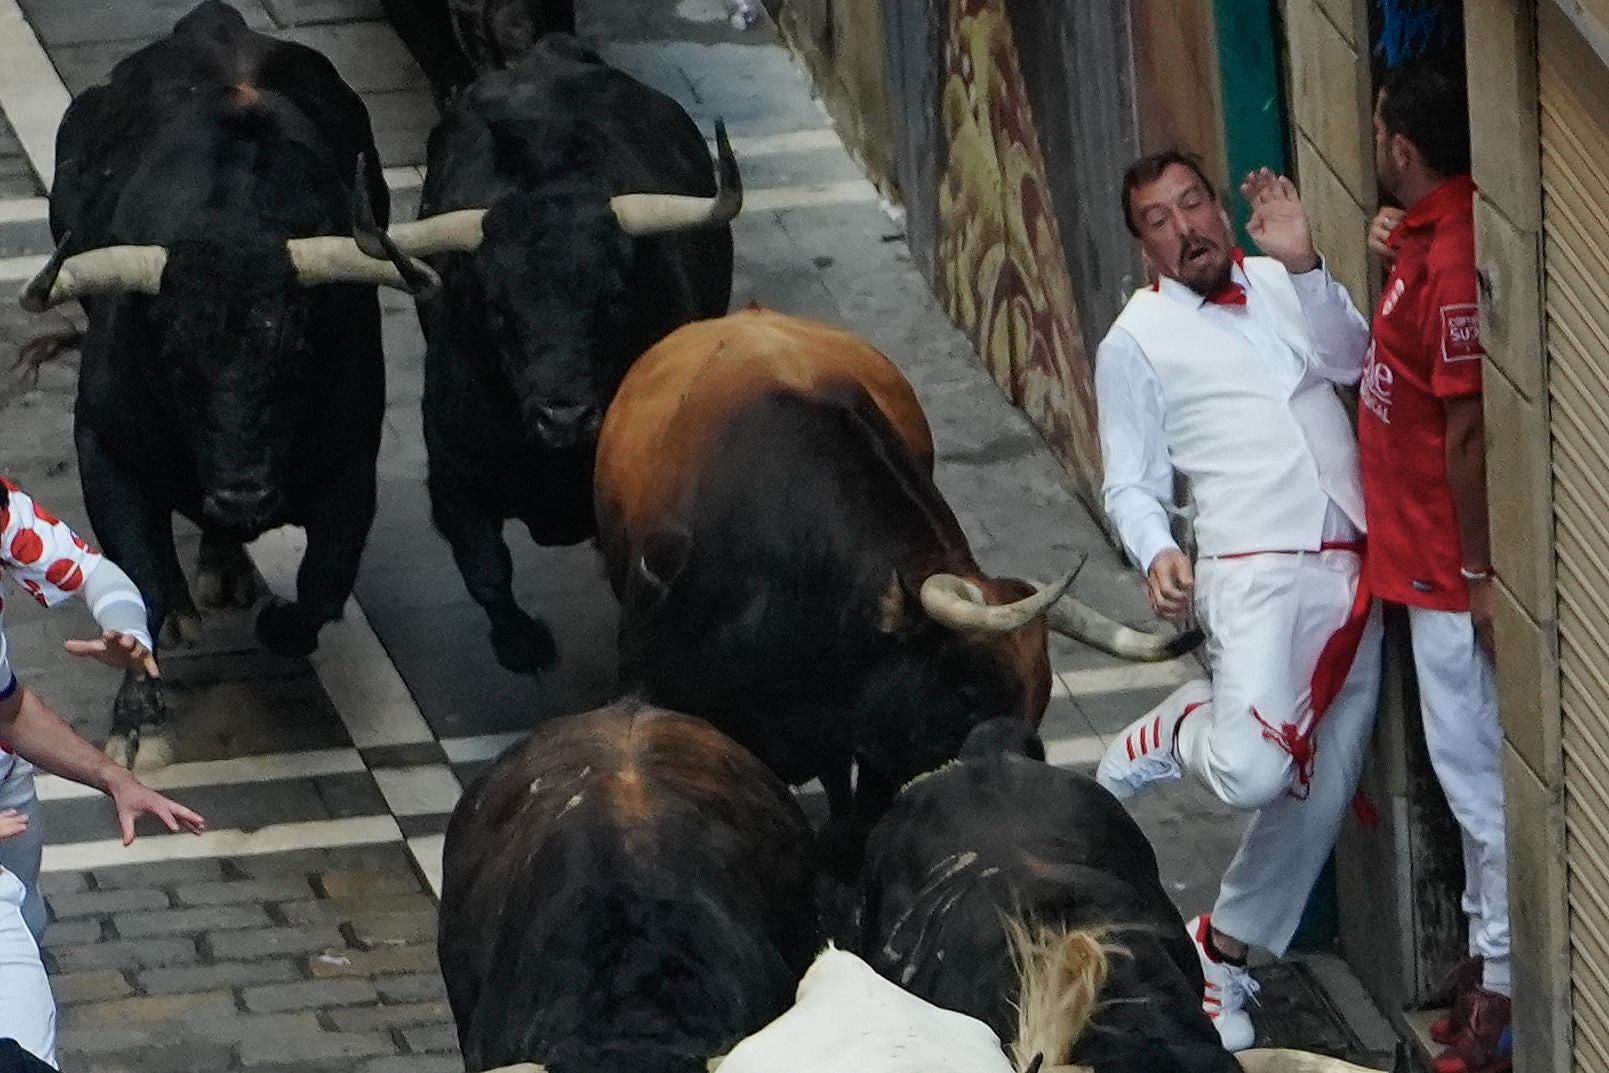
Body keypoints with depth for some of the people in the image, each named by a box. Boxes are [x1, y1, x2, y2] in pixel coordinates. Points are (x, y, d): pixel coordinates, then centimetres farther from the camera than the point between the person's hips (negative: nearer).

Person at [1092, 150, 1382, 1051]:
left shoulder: (1282, 286, 14)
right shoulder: (1137, 342, 4)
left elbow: (1351, 357, -5)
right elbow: (1132, 484, 4)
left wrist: (1304, 264, -17)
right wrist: (1157, 554, -15)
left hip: (1352, 571, 4)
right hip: (1256, 572, -4)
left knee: (1322, 789, 8)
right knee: (1254, 771, -24)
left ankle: (1225, 949, 25)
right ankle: (1173, 734, 10)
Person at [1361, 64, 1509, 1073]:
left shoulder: (1454, 258, -26)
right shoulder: (1426, 236, 4)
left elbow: (1469, 428, -24)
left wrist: (1478, 573, -21)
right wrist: (1392, 257, 6)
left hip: (1451, 572, -10)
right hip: (1427, 563, 10)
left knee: (1479, 774, -1)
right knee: (1469, 773, 20)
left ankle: (1506, 989, 7)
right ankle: (1490, 952, 32)